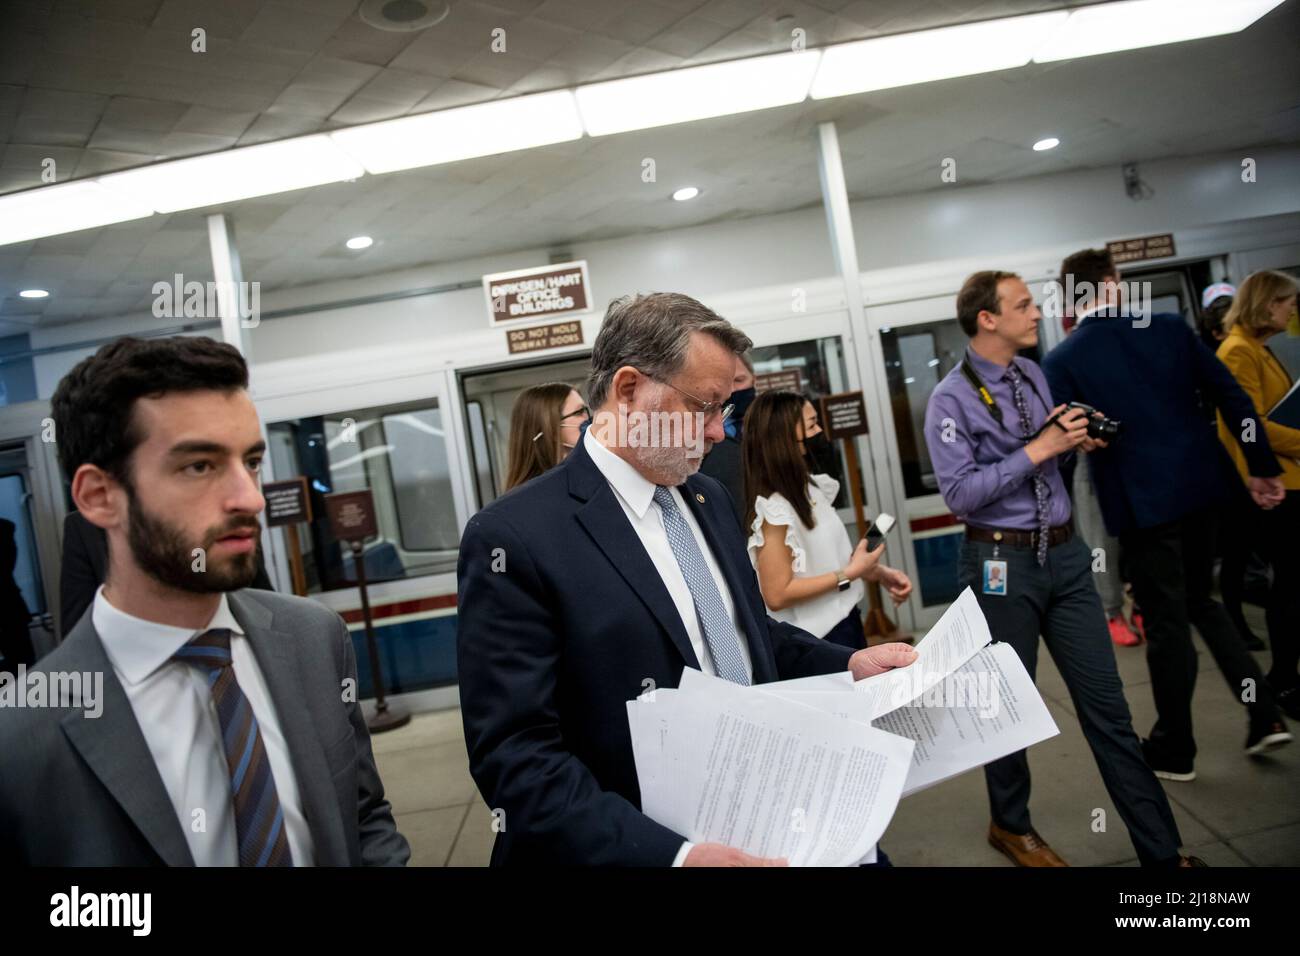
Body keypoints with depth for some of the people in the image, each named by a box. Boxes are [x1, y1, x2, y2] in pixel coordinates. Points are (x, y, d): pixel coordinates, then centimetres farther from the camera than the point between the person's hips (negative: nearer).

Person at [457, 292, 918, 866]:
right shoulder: (516, 537, -18)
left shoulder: (707, 499, 5)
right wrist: (673, 853, -30)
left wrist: (848, 666, 1)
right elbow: (516, 756, -22)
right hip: (649, 848, -7)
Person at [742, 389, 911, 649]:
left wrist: (879, 573, 1)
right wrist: (850, 574, -18)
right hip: (816, 643, -8)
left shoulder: (811, 488, 4)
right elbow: (777, 596, -23)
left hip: (846, 623, 8)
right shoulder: (772, 509, -23)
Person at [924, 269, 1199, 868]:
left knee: (1105, 701, 9)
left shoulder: (1034, 375, 8)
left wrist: (1073, 443, -3)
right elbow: (960, 492, -19)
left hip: (1065, 553, 6)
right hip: (1002, 563, -5)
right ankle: (1011, 826, 35)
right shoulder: (951, 399, -13)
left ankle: (1161, 850, 20)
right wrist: (1038, 449, -19)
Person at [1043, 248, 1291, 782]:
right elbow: (1234, 398, 3)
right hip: (1201, 486, 4)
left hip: (1141, 501, -4)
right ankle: (1264, 714, 20)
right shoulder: (1171, 329, 4)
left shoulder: (1062, 362, -8)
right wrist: (1262, 468, 9)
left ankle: (1174, 750, 20)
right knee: (1200, 602, 24)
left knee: (1166, 624, 7)